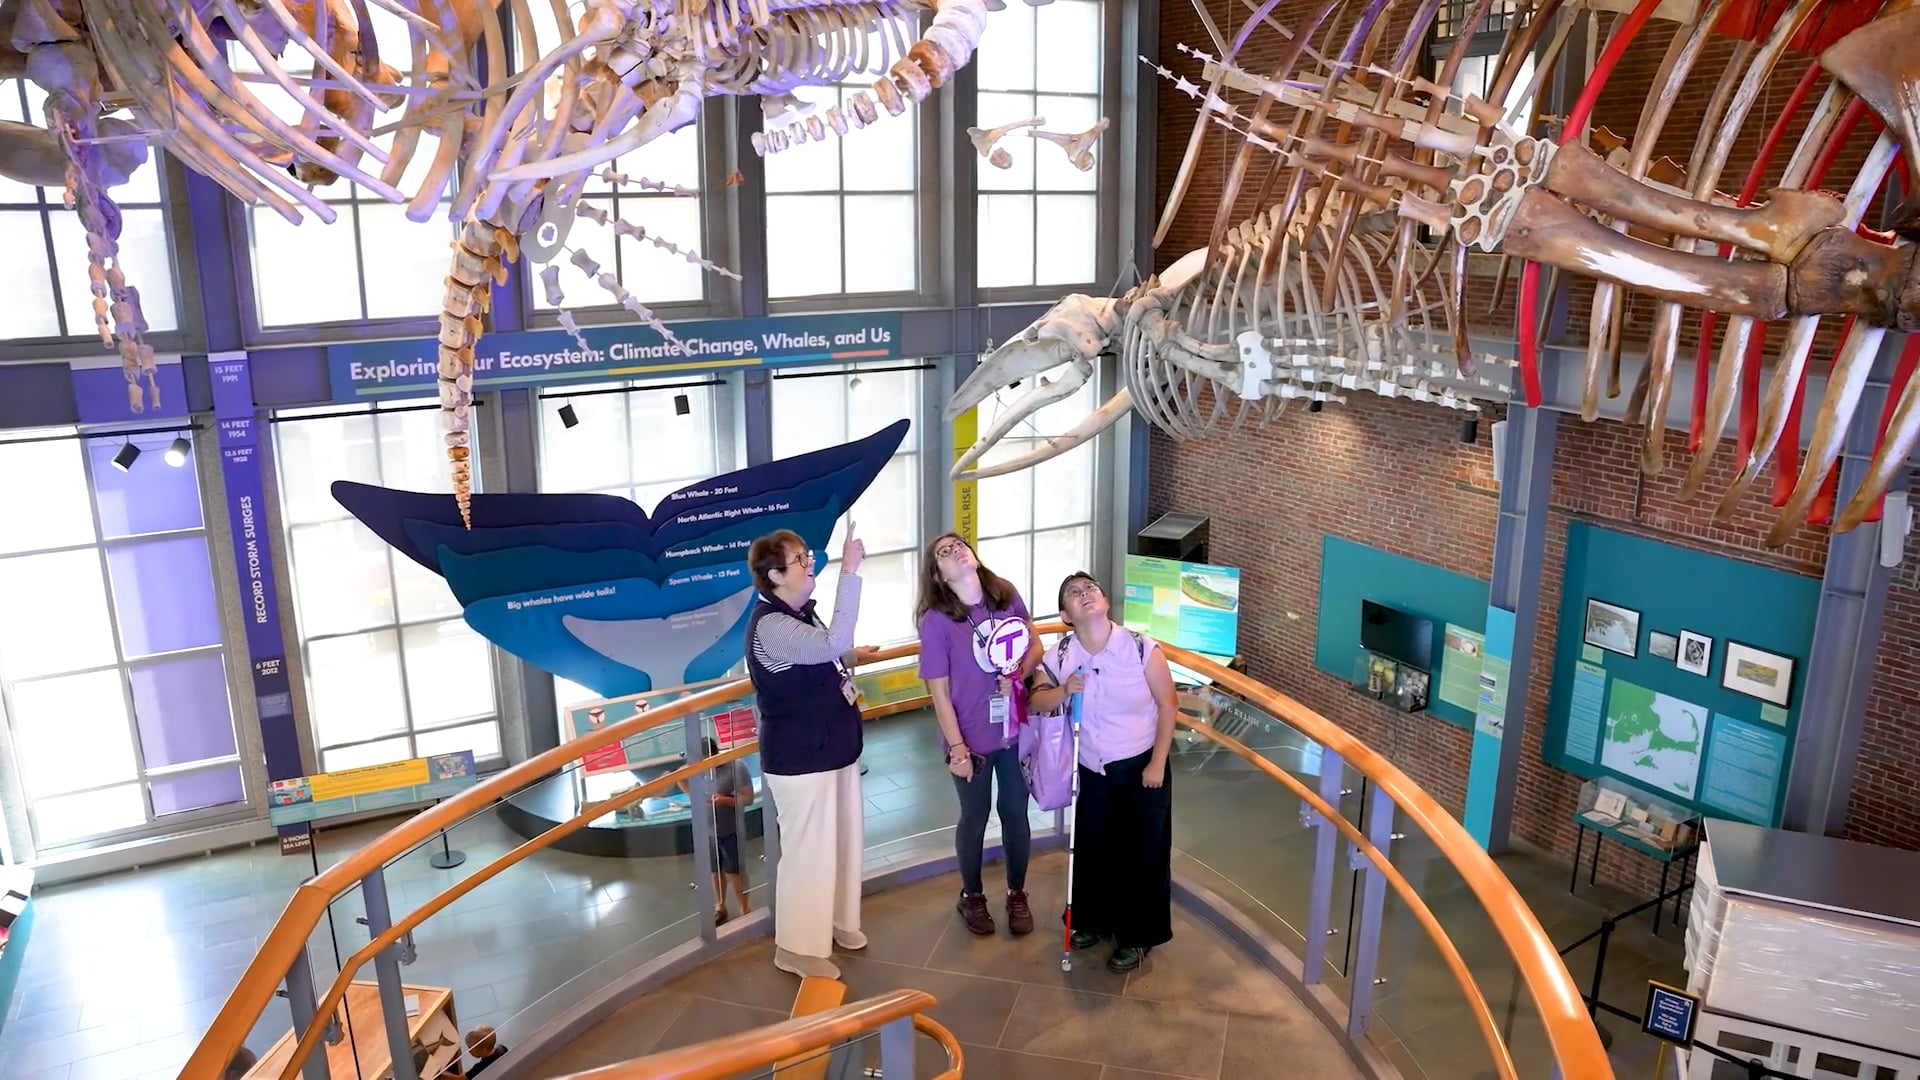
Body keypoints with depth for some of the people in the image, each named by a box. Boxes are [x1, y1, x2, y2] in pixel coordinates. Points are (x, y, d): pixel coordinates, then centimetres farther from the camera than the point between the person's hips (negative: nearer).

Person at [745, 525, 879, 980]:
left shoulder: (803, 613, 6)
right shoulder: (770, 626, -24)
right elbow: (834, 643, -40)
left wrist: (851, 660, 2)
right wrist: (850, 571, -39)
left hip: (834, 748, 10)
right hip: (799, 758, -10)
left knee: (844, 839, 20)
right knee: (809, 850, 2)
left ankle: (836, 921, 40)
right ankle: (798, 946, 19)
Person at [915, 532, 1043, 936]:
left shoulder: (1007, 594, -6)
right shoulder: (936, 619, -17)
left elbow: (1035, 644, 7)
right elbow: (938, 690, -14)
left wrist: (1019, 674, -13)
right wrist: (956, 747, -14)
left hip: (1016, 729, 3)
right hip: (972, 736, -3)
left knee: (1015, 812, 16)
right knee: (975, 817, 15)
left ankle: (1017, 895, 37)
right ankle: (971, 896, 38)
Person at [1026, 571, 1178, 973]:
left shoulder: (1142, 648, -20)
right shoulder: (1059, 655, -10)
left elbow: (1168, 705, -12)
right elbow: (1037, 700, 2)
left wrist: (1158, 762, -12)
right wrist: (1063, 691, -20)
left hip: (1141, 766, -3)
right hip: (1092, 770, 3)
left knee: (1143, 851, 8)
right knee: (1092, 848, 16)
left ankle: (1138, 936, 27)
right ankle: (1094, 920, 40)